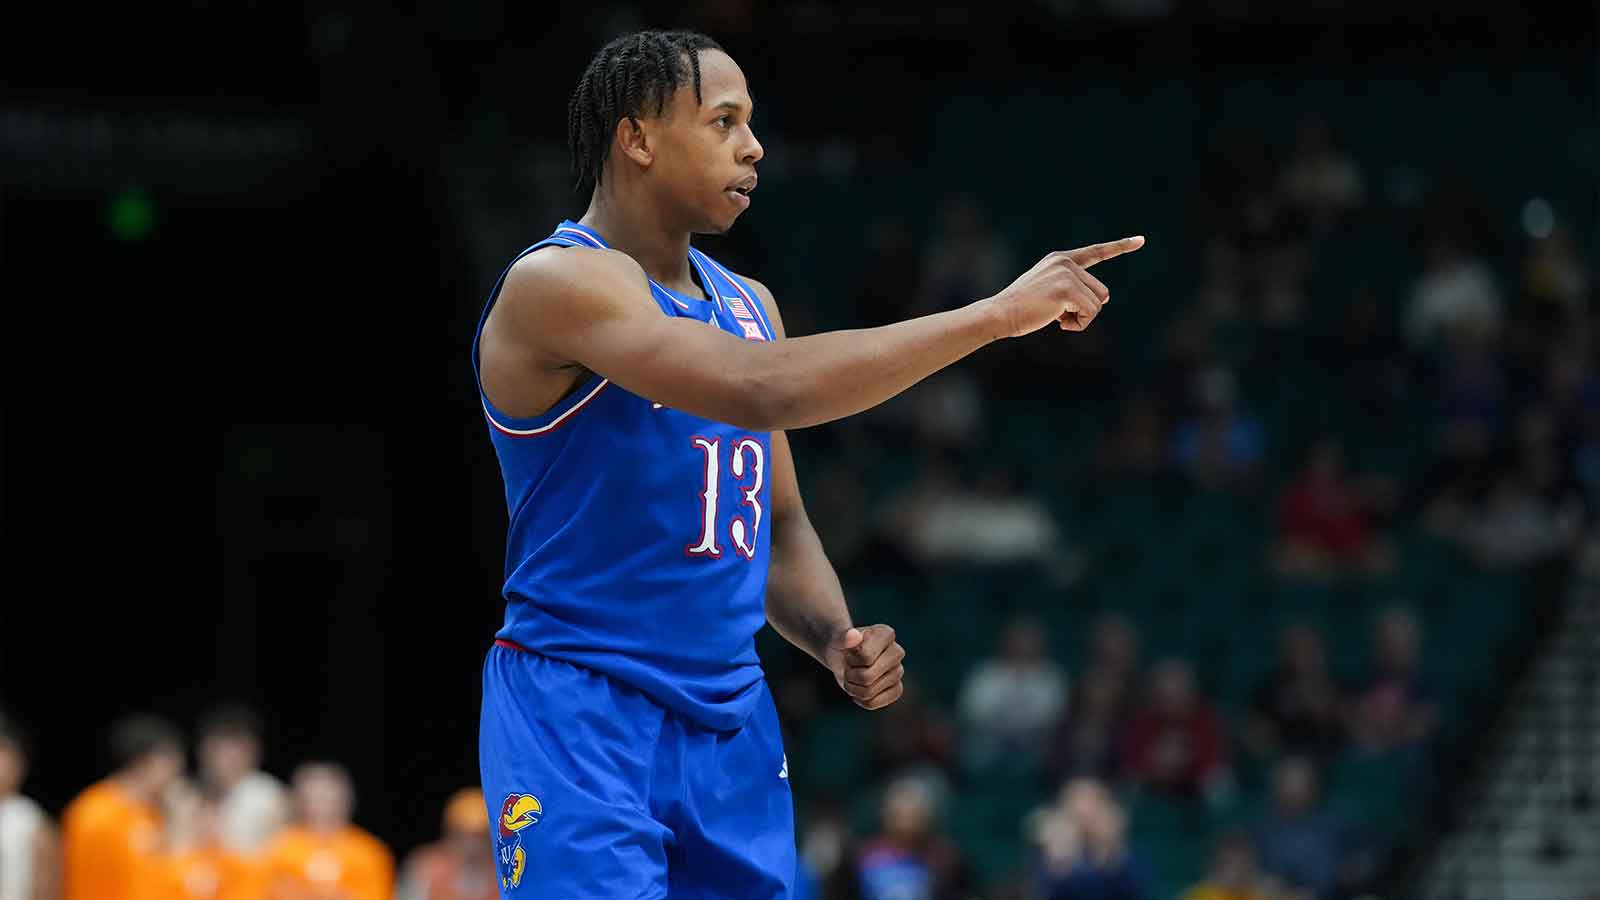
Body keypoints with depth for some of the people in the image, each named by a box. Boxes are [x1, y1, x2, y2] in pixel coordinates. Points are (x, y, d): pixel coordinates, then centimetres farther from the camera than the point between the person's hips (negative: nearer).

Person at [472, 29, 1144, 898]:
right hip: (579, 718, -8)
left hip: (730, 724, 8)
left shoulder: (745, 303, 13)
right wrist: (995, 314, -27)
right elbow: (761, 391, -29)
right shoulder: (559, 282, -14)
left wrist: (837, 643, 0)